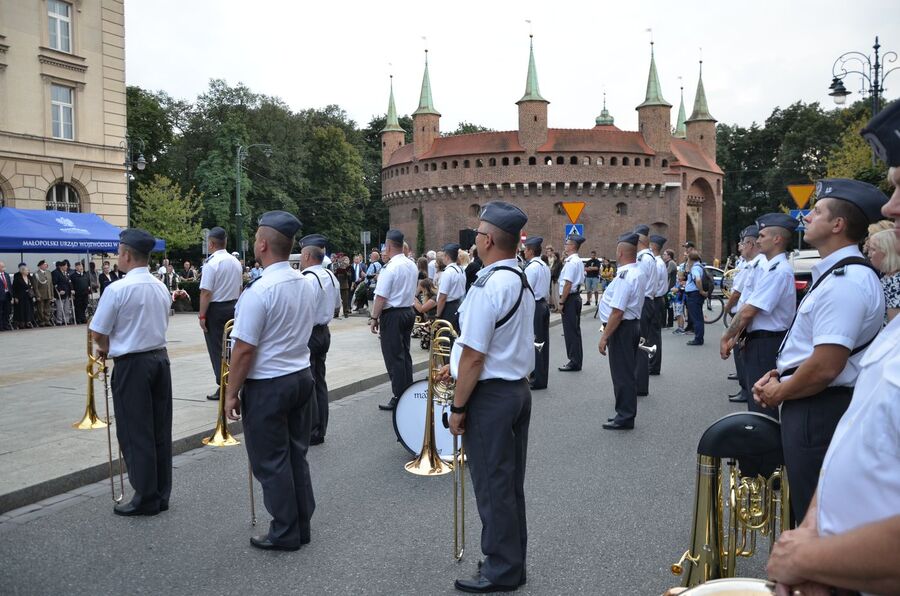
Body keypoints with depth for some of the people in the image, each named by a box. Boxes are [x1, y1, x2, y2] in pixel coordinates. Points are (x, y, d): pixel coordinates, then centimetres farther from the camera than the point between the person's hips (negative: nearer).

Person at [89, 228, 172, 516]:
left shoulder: (117, 289, -15)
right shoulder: (161, 287, 6)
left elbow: (98, 333, -10)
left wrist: (106, 348, 12)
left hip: (132, 364, -7)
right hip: (160, 358, 7)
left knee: (136, 433, 3)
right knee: (160, 430, 11)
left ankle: (146, 499, 10)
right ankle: (161, 494, 21)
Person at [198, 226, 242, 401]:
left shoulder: (211, 263, -15)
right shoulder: (236, 262, 7)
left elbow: (206, 293, -17)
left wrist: (202, 315, -12)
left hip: (215, 309, -7)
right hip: (234, 307, 7)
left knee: (217, 349, 1)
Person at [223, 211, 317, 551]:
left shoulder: (259, 291, -21)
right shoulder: (307, 284, 3)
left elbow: (244, 349, -19)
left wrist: (231, 393, -9)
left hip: (268, 385, -7)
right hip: (302, 376, 8)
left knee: (271, 462, 6)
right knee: (296, 455, 17)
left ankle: (285, 533, 18)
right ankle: (302, 526, 27)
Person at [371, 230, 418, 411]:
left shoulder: (390, 268, -17)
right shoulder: (412, 266, 8)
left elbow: (381, 297, -18)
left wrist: (374, 318, -11)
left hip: (392, 315, -8)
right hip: (409, 311, 8)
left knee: (394, 357, -2)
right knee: (404, 353, 15)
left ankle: (398, 398, 1)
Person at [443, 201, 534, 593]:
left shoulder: (488, 286, -21)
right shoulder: (521, 281, 8)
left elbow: (474, 356, -21)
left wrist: (458, 406, -13)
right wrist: (458, 365, 21)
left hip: (491, 396, -9)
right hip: (518, 388, 9)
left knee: (493, 486, 5)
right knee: (511, 483, 19)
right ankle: (512, 560, 33)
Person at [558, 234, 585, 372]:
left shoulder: (571, 262, -17)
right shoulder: (579, 261, 13)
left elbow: (568, 284, -22)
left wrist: (561, 302, -17)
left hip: (570, 298, -10)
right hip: (577, 297, 10)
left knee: (570, 331, -3)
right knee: (575, 330, 14)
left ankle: (574, 362, 3)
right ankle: (576, 360, 22)